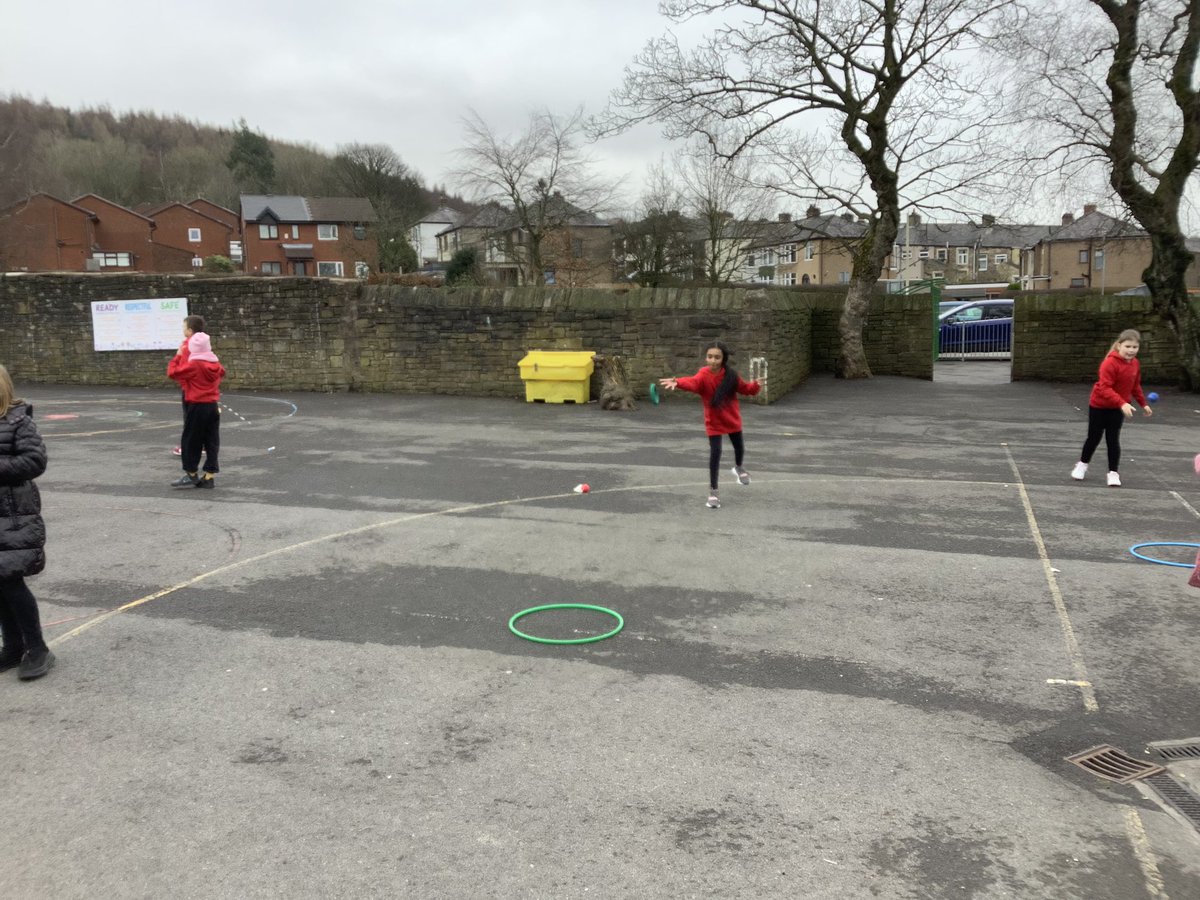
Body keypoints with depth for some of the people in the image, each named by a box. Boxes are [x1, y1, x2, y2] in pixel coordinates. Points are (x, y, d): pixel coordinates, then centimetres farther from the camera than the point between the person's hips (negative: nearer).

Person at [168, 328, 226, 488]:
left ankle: (191, 474, 11)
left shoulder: (193, 365, -14)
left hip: (197, 407, -6)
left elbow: (172, 372, -12)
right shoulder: (215, 364, 5)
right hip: (213, 406, 6)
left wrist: (177, 356, 0)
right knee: (212, 442, 6)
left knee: (190, 441, 6)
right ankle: (209, 476, 7)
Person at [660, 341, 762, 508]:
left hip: (732, 419, 4)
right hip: (714, 422, -3)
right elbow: (692, 382, -46)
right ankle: (713, 491, 3)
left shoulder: (730, 375, -15)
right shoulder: (704, 375, -25)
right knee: (715, 453, -12)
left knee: (739, 447, 21)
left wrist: (756, 386, -22)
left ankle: (738, 468, 57)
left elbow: (744, 388, 0)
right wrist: (677, 382, -68)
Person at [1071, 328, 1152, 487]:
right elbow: (1104, 388, -32)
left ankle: (1113, 473, 6)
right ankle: (1082, 465, 30)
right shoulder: (1110, 363, -26)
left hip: (1117, 408, 4)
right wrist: (1122, 403, -41)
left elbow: (1135, 386, 14)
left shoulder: (1135, 364, -2)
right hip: (1099, 406, -4)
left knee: (1113, 440, 0)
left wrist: (1143, 404, 13)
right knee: (1094, 438, 8)